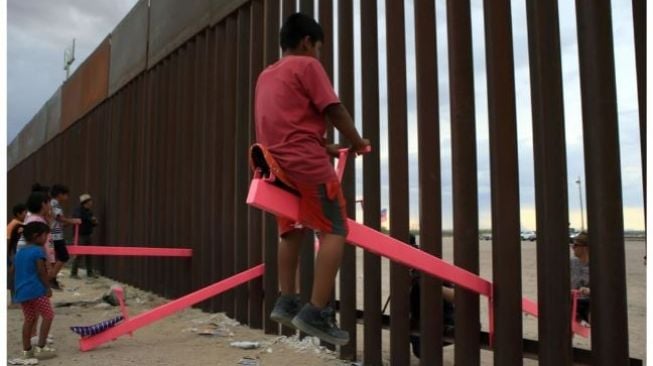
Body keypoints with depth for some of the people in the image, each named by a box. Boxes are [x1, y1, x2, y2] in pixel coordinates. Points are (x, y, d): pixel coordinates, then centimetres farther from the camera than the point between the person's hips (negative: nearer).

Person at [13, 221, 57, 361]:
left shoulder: (19, 252, 15)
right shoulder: (38, 251, -10)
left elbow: (16, 272, 20)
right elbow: (42, 272, -15)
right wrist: (48, 287, -8)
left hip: (21, 291, 8)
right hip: (36, 290, -8)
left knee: (29, 319, 16)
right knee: (48, 315, 2)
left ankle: (27, 349, 19)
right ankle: (41, 347, -1)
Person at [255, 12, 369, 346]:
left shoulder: (266, 75, 23)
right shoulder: (307, 65, 0)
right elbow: (334, 111, -6)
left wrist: (325, 147, 21)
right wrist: (358, 142, 9)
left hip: (277, 162, 8)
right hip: (306, 162, -8)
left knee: (291, 230, 18)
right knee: (334, 230, -6)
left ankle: (286, 301, 14)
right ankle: (316, 312, -13)